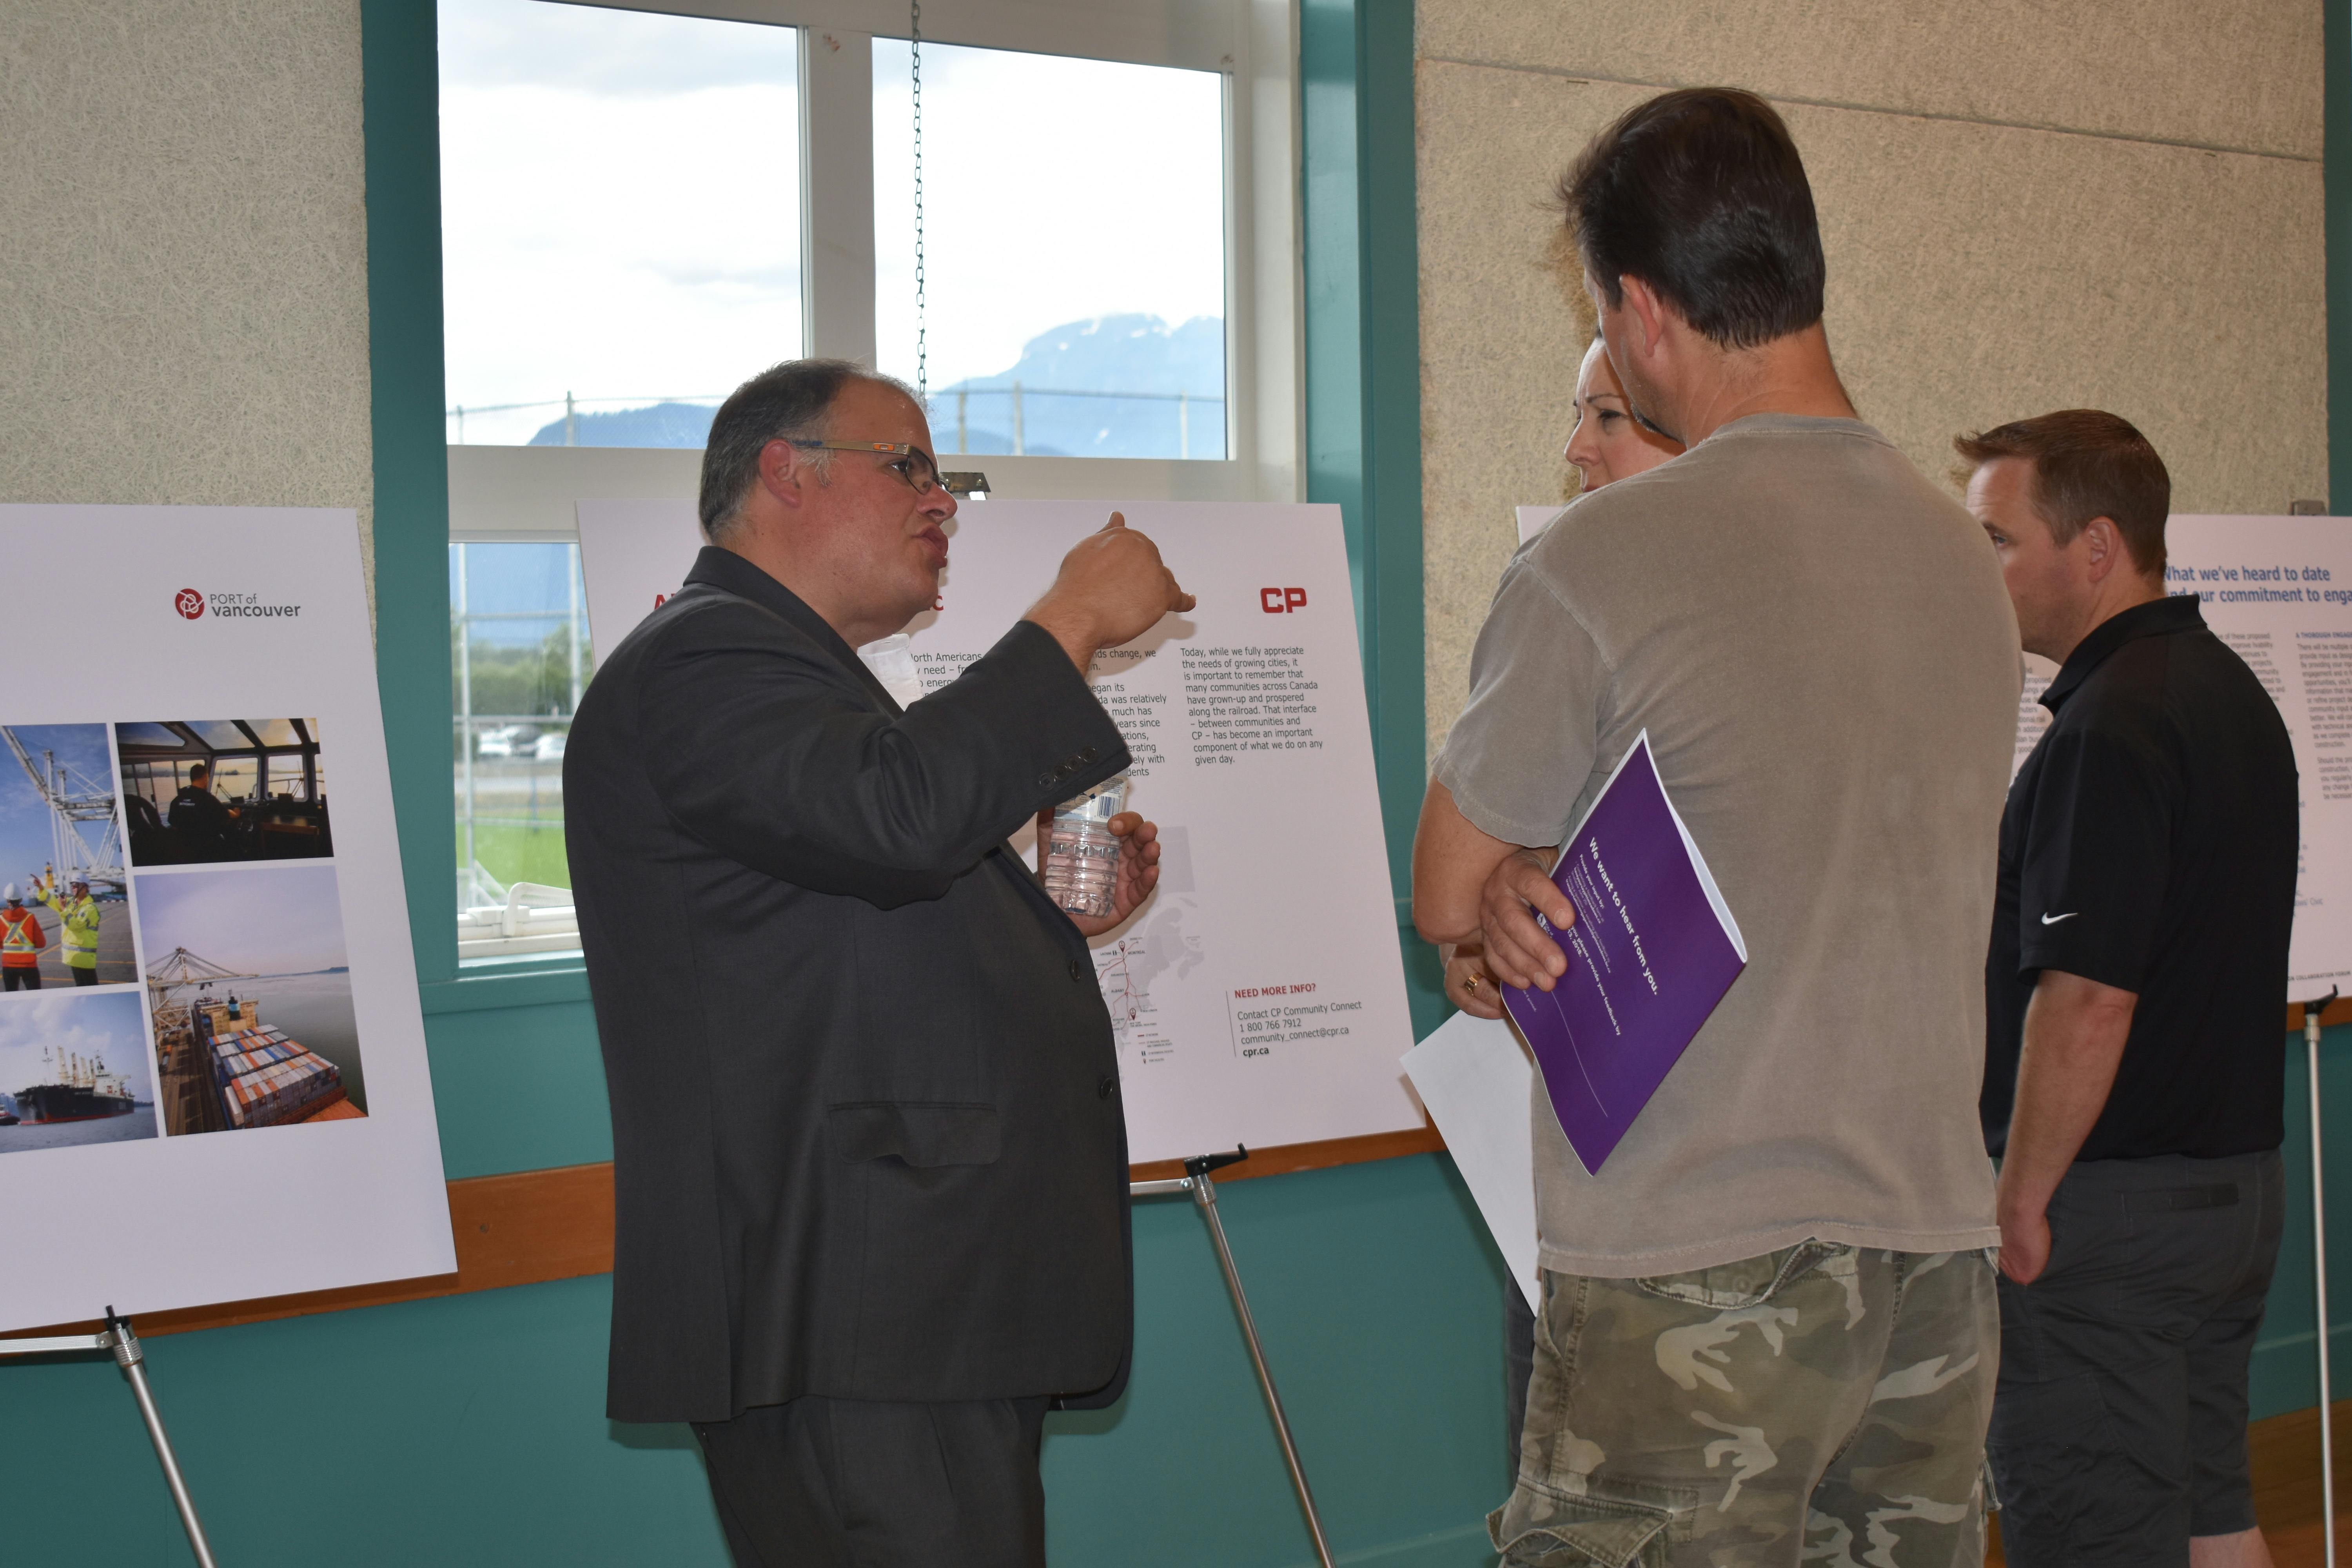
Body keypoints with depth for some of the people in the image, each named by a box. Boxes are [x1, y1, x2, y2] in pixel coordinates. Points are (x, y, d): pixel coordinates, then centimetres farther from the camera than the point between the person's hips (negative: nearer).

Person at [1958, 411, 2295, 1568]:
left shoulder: (2110, 729, -20)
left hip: (2110, 1205, -10)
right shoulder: (2232, 692, 12)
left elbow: (2087, 999, -26)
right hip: (2238, 1175, 10)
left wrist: (2021, 1199, -18)